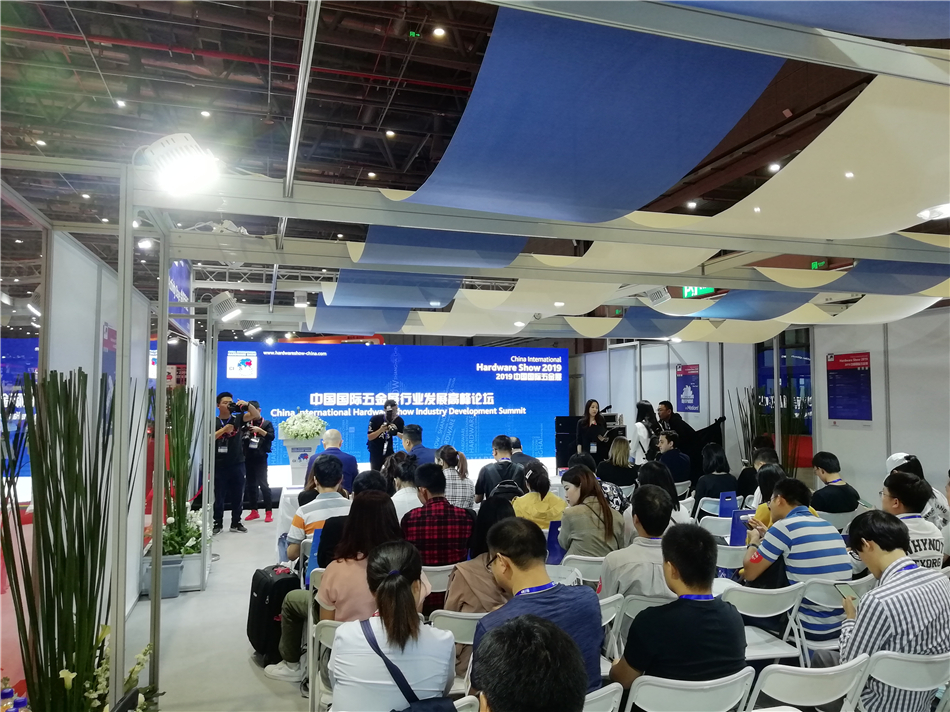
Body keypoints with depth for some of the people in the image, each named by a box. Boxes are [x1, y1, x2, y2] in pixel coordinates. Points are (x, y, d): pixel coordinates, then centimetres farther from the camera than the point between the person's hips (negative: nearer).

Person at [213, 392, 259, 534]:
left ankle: (236, 523, 19)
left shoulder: (238, 419, 5)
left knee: (237, 496, 8)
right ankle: (218, 523, 17)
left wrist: (247, 405, -21)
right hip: (219, 465, -2)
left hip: (237, 464, 2)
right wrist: (224, 429, -16)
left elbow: (256, 415, -5)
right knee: (218, 496, 5)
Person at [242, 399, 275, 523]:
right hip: (248, 457, 4)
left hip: (260, 458, -3)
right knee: (250, 484, 8)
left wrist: (260, 430, -21)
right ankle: (254, 511, 18)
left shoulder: (267, 423, 3)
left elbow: (271, 437, -8)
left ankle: (269, 512, -2)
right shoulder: (246, 423, 9)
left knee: (263, 484, -5)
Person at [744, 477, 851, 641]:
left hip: (810, 627, -7)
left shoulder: (784, 526, -13)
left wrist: (754, 541, 11)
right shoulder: (828, 526, 9)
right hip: (842, 625, 7)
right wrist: (767, 537, 23)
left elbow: (749, 573, -6)